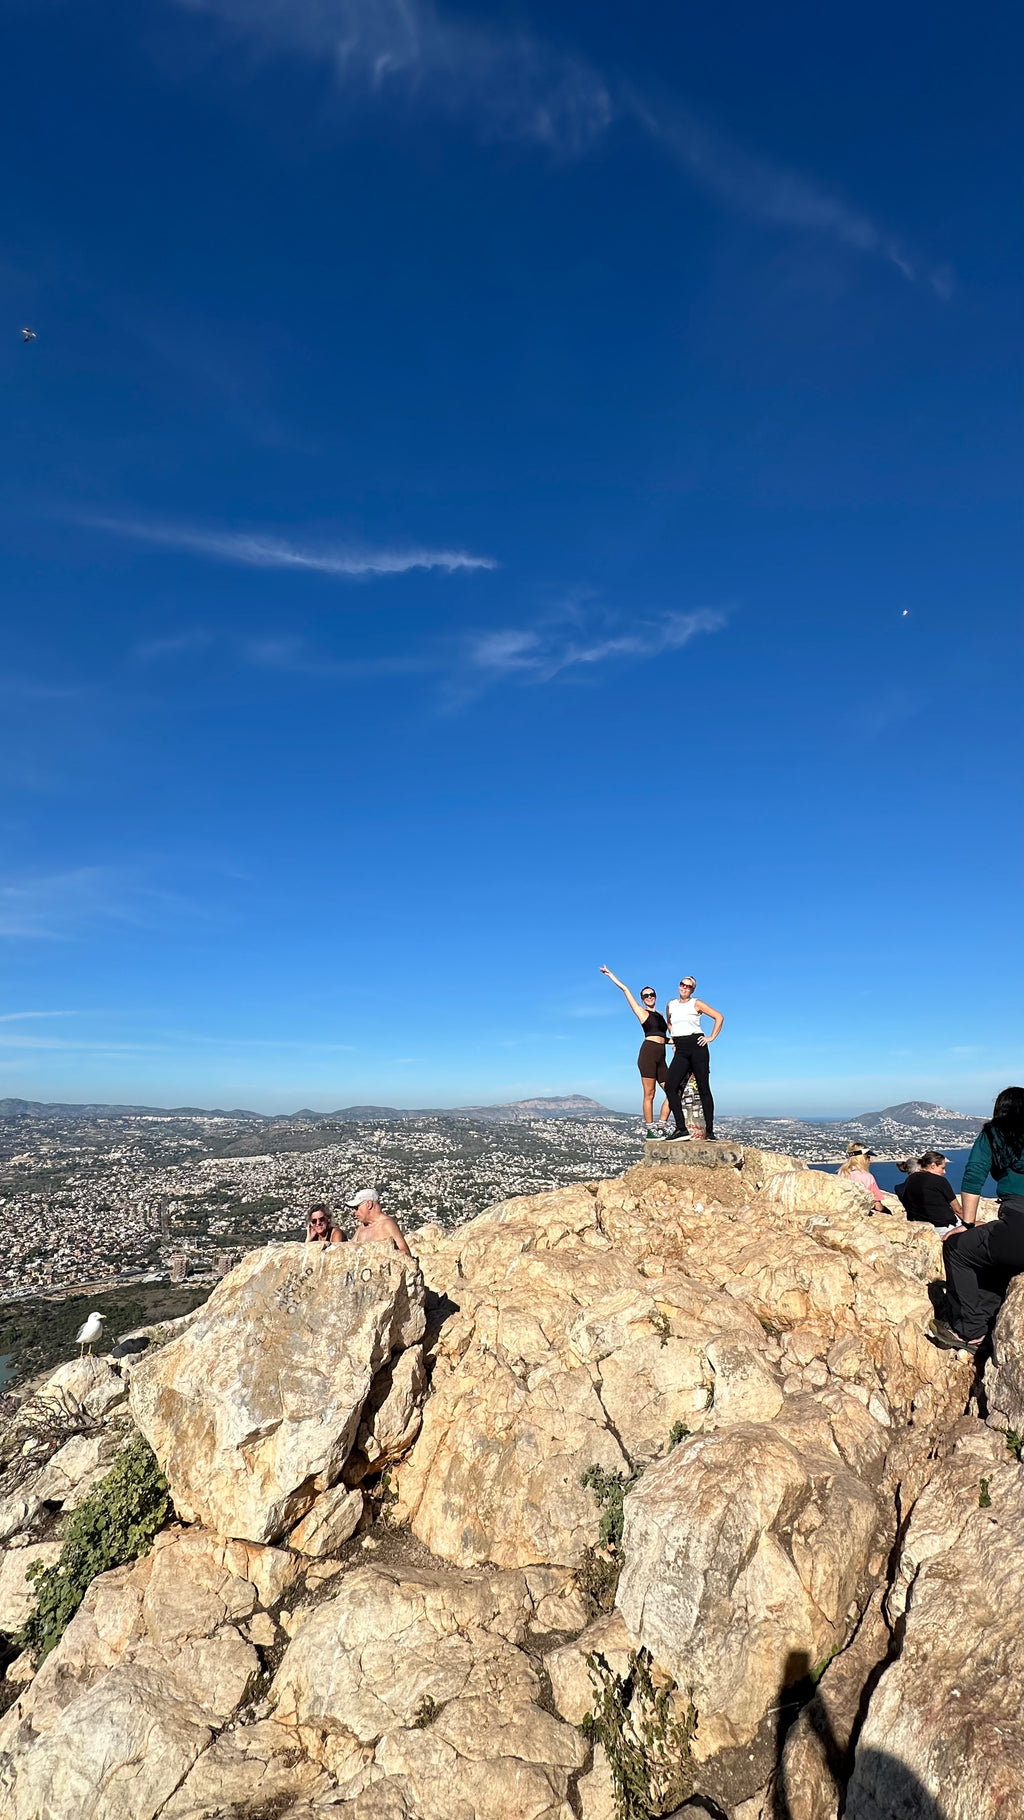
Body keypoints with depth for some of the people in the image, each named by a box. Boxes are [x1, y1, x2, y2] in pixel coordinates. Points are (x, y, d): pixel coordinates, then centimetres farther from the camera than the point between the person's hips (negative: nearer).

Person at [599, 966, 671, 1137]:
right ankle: (650, 1130, 1)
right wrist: (610, 974, 12)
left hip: (661, 1057, 6)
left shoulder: (660, 1014, 24)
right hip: (648, 1053, -6)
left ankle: (661, 1127, 7)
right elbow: (625, 989, 8)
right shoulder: (642, 1013, 7)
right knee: (649, 1094, -5)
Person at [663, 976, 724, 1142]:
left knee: (703, 1088, -2)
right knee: (670, 1086, -13)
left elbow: (719, 1017, 1)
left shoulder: (696, 1003, 2)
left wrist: (711, 1037, -3)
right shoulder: (670, 1005, 15)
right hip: (680, 1051, 4)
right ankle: (681, 1129, -13)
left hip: (697, 1047, -4)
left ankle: (709, 1131, 3)